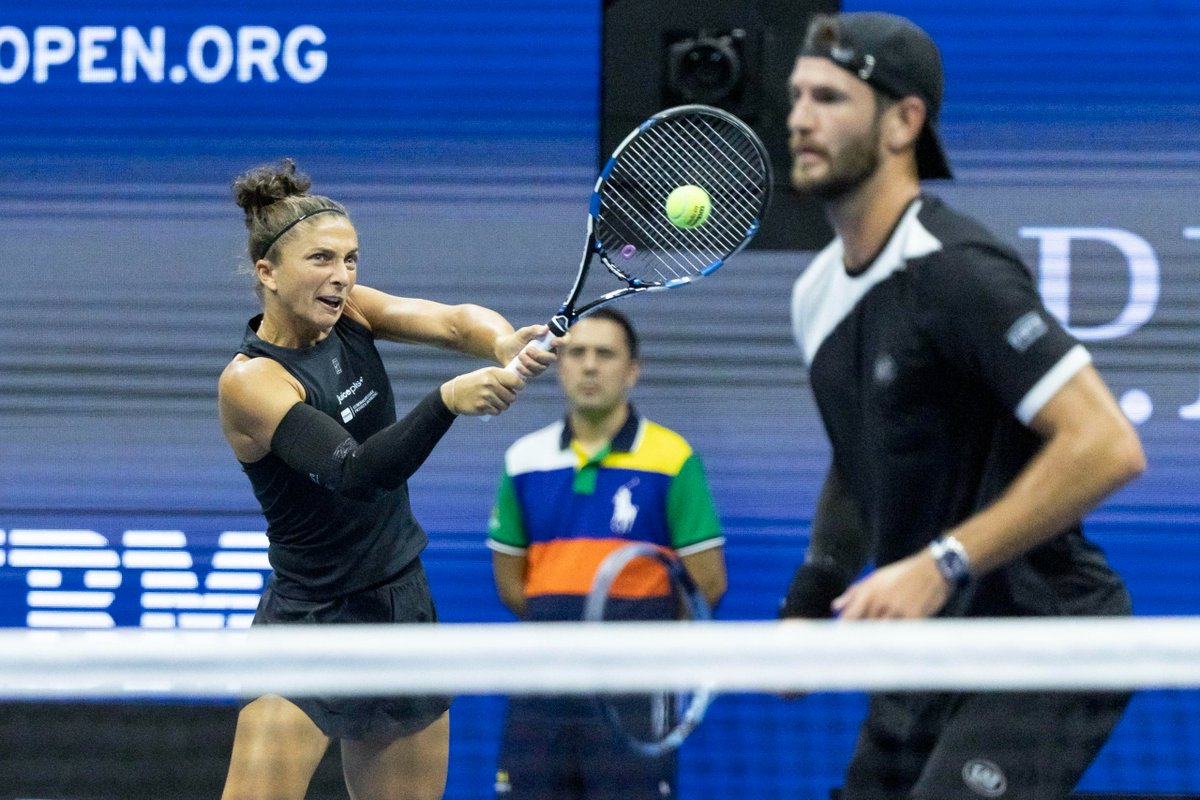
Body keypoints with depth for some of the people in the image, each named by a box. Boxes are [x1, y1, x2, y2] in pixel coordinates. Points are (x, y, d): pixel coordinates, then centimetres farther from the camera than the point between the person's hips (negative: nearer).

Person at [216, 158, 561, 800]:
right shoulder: (249, 382, -20)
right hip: (313, 621, -7)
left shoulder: (345, 311, 0)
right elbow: (355, 472, -32)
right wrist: (447, 400, -47)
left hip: (403, 606, 7)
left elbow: (452, 321, -14)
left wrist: (506, 345, -37)